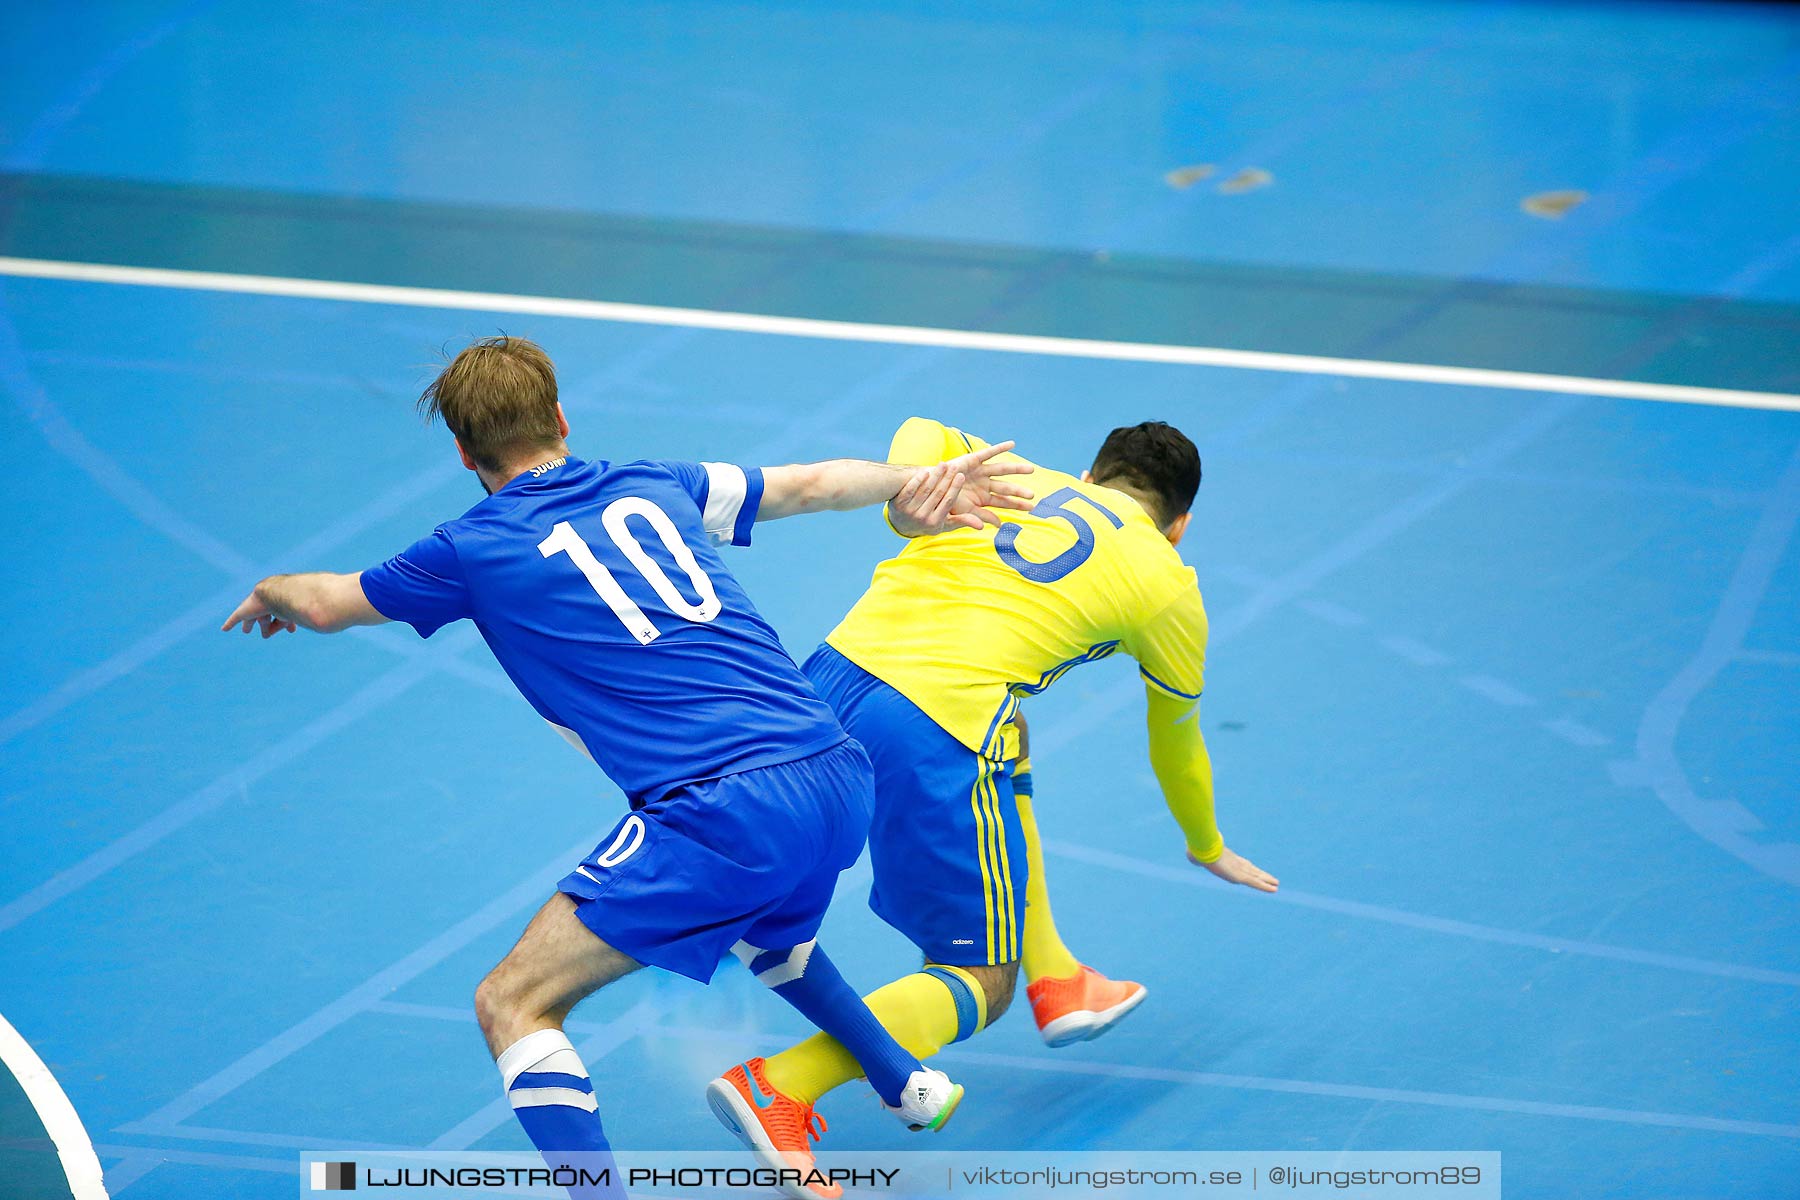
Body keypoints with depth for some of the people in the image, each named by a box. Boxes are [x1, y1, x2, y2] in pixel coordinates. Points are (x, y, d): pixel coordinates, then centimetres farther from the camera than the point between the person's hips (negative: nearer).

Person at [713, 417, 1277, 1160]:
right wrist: (1208, 849, 48)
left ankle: (1054, 980, 36)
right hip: (934, 740, -6)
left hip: (830, 674, 6)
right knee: (980, 986, 6)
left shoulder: (1017, 477, 26)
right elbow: (1175, 742, 32)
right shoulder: (1167, 582, 18)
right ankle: (778, 1087, -15)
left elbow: (919, 437, 9)